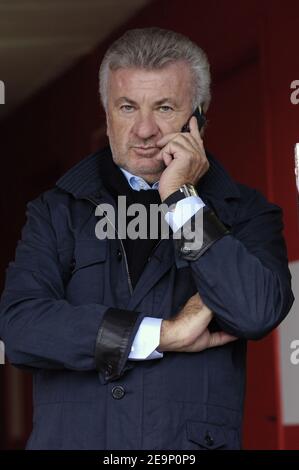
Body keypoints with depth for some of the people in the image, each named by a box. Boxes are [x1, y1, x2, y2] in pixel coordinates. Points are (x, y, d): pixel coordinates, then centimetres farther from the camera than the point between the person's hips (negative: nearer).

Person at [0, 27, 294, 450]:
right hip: (69, 436, 1)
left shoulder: (244, 213, 8)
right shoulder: (58, 211, 10)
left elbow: (258, 314, -8)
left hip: (193, 440, 0)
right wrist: (161, 334, -7)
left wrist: (182, 200, -6)